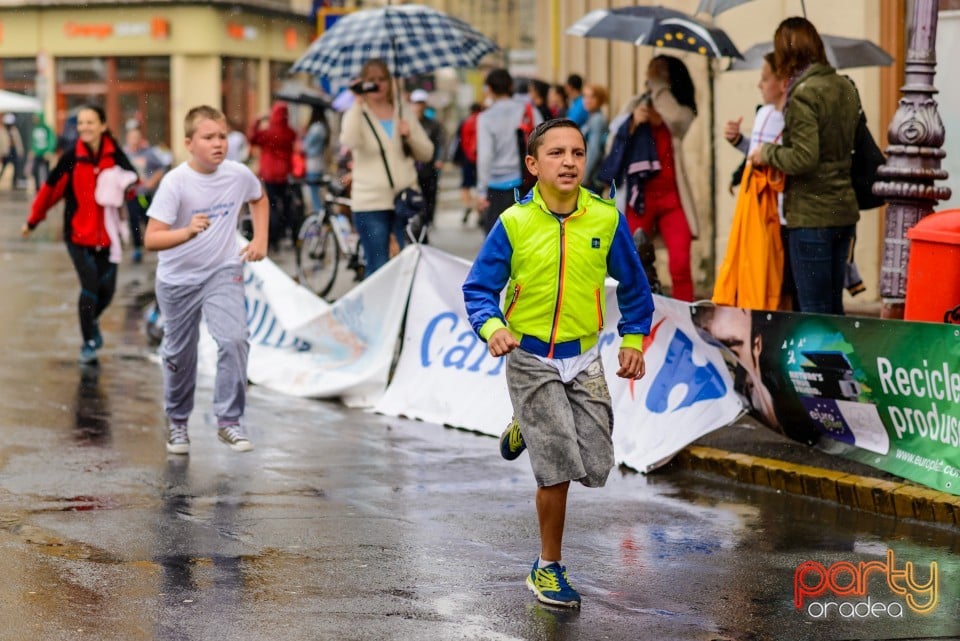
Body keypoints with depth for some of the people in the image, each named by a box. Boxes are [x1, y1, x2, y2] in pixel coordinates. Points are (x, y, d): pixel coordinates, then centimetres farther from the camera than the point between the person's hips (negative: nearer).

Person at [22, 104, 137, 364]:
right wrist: (32, 221, 7)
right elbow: (51, 188, -1)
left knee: (107, 289, 7)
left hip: (107, 233, 3)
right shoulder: (71, 157, -9)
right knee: (90, 285, -12)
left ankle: (92, 320, 41)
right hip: (78, 234, -3)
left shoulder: (114, 154, -5)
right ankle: (88, 343, 6)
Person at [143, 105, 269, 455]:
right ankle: (177, 423, 32)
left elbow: (259, 200, 16)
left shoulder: (239, 175, -10)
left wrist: (260, 239, 5)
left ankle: (229, 421, -8)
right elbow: (151, 239, -26)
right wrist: (187, 233, -43)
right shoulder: (175, 182, -21)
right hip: (178, 278, -1)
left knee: (234, 339, -19)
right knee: (179, 354, 10)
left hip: (223, 271, 1)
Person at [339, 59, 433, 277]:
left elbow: (426, 154, 11)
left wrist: (410, 135, -8)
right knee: (378, 267, -3)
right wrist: (358, 103, -20)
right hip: (370, 203, -3)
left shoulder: (404, 114, 11)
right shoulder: (357, 114, 1)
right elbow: (349, 142, -22)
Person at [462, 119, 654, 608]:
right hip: (530, 359, -3)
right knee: (559, 470, -7)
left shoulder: (606, 218, -6)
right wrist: (492, 327, -27)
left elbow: (632, 284, 8)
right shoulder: (514, 223, -12)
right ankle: (549, 568, 12)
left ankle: (528, 428, 34)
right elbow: (478, 289, -8)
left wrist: (633, 340, 6)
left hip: (583, 358, 3)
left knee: (595, 467, 3)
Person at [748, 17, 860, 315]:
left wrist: (767, 153, -4)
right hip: (844, 212, 8)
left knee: (814, 311, -2)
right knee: (833, 307, 14)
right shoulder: (846, 88, 9)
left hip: (811, 215, -8)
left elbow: (804, 158, -21)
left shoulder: (803, 94, -15)